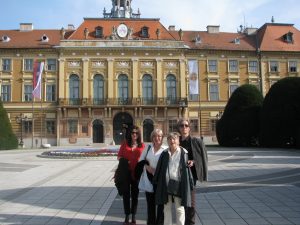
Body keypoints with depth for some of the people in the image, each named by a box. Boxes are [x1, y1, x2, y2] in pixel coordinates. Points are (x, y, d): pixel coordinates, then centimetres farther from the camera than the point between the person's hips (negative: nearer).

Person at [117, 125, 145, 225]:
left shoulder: (142, 145, 1)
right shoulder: (124, 144, 3)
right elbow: (119, 156, 6)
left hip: (137, 173, 0)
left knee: (135, 195, 11)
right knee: (126, 194, 7)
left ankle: (133, 216, 24)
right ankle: (127, 217, 20)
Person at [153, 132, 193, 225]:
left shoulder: (183, 153, -4)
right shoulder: (164, 154, 4)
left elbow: (187, 168, -3)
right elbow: (159, 169, 9)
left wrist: (190, 183, -4)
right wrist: (155, 181, 9)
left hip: (178, 184, -3)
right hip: (166, 184, 3)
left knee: (179, 208, 7)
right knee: (167, 208, 14)